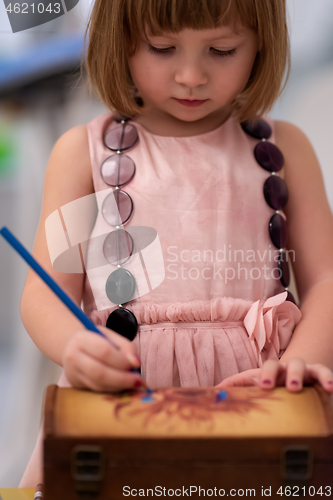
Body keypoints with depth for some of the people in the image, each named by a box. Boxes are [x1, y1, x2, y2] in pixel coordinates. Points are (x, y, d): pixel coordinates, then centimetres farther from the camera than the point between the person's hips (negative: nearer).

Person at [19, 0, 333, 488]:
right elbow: (45, 291, 3)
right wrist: (76, 347, -22)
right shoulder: (84, 151, 9)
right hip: (119, 389, 0)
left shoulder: (284, 149, 13)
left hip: (250, 390, 1)